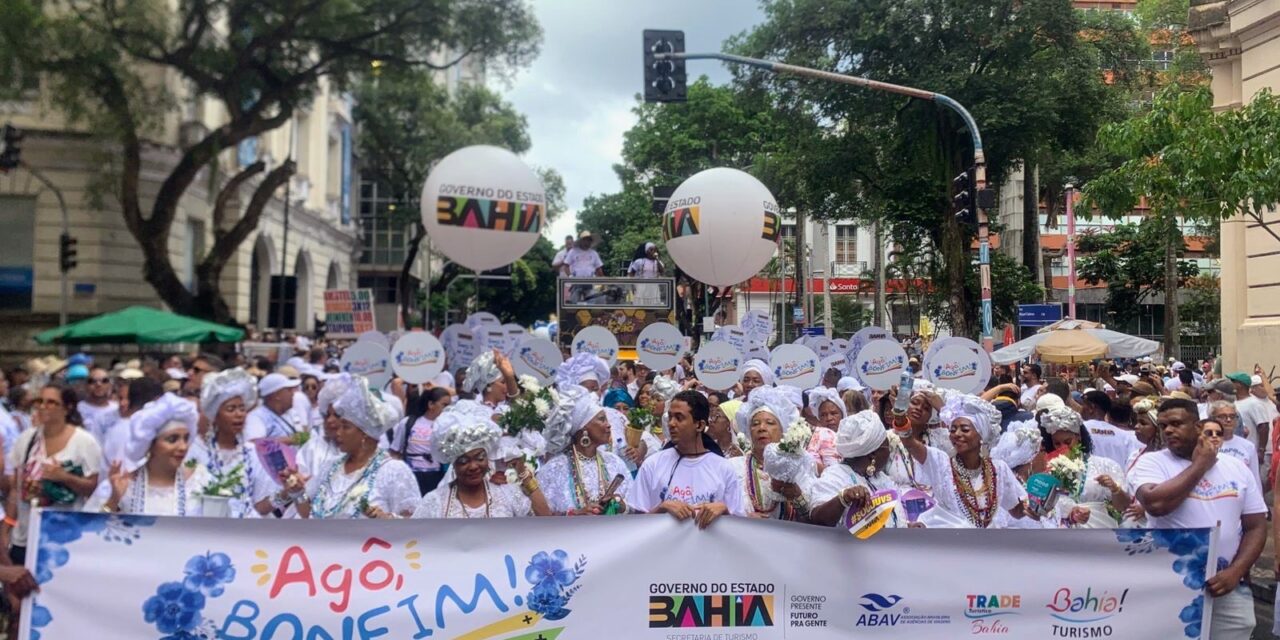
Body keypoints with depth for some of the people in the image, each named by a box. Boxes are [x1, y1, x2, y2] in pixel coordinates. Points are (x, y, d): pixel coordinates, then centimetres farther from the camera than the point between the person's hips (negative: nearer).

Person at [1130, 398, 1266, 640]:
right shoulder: (1151, 462, -4)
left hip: (1228, 589, 3)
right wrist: (1199, 465, -10)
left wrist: (1236, 571, -9)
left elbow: (1256, 526, 7)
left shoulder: (1236, 467, 7)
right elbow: (1155, 504, -23)